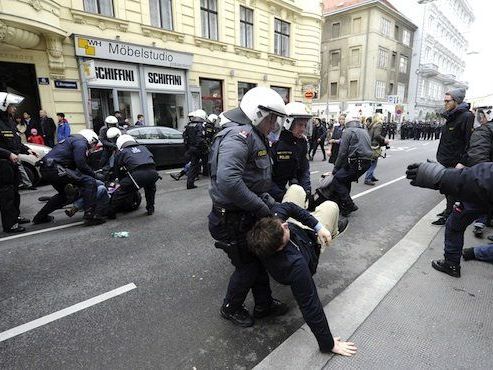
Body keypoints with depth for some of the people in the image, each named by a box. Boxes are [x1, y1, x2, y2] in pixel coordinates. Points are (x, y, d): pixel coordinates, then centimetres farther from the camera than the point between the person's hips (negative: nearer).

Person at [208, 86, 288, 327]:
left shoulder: (253, 136, 11)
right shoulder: (238, 135, -24)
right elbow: (228, 181, -38)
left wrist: (267, 198, 4)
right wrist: (261, 207, -28)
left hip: (247, 216, 10)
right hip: (231, 219, -10)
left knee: (258, 259, 21)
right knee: (247, 266, 9)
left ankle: (264, 304, 42)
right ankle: (230, 308, 35)